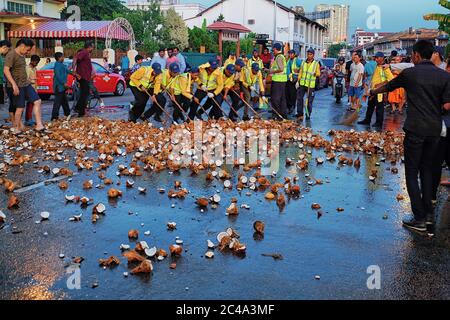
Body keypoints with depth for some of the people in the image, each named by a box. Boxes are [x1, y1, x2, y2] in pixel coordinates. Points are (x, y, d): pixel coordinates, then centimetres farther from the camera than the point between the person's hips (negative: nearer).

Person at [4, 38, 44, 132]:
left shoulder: (22, 55, 14)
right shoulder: (11, 55, -12)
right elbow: (6, 70, -19)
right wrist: (14, 84, -25)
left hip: (26, 84, 9)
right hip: (17, 86, -9)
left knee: (37, 101, 0)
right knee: (20, 108, -4)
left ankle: (39, 125, 0)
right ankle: (17, 129, 9)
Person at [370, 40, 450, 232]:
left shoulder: (410, 74, -2)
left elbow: (387, 87, 15)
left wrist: (373, 92, 34)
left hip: (415, 130, -4)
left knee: (412, 173, 2)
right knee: (427, 171, 18)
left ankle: (419, 219, 0)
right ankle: (428, 213, 23)